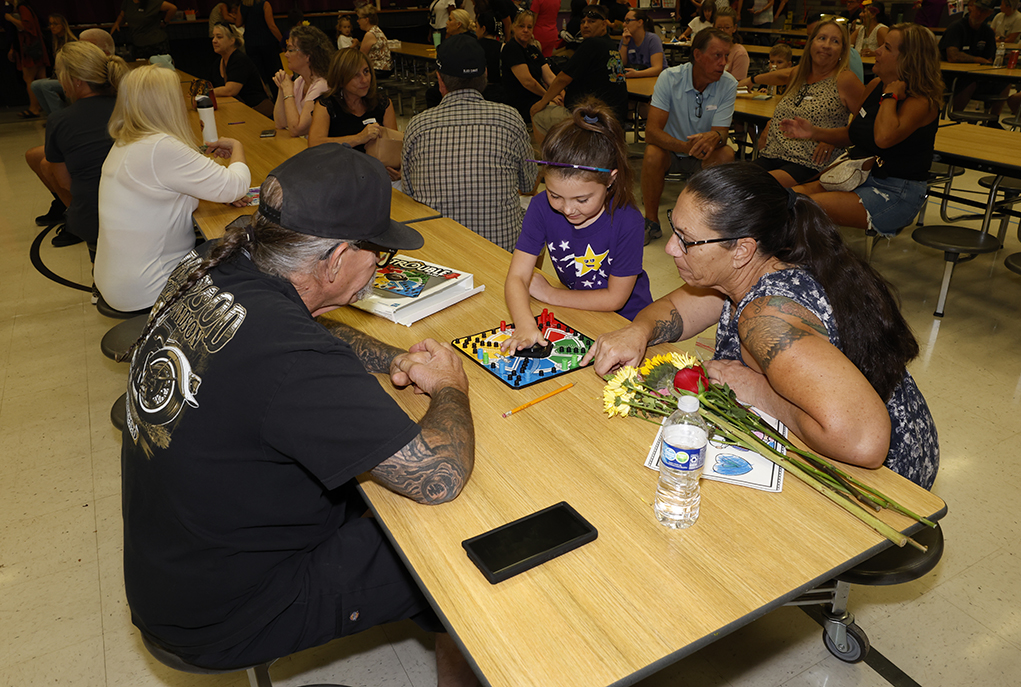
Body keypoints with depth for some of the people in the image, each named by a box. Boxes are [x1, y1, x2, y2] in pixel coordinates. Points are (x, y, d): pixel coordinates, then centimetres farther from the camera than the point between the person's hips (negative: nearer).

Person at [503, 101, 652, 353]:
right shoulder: (543, 207, -14)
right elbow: (517, 277, -17)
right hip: (576, 315, 5)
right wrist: (525, 324, -36)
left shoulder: (627, 222, -24)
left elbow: (614, 298, -15)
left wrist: (550, 294, -12)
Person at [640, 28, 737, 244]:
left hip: (703, 155, 2)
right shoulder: (670, 78, -18)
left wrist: (715, 137, -45)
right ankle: (651, 222, -14)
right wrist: (686, 147, -43)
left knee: (726, 155, -30)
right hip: (671, 149, -1)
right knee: (652, 153, -34)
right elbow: (652, 131, -26)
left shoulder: (728, 84, -12)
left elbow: (721, 132, -18)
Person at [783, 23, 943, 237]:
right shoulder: (876, 86, 8)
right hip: (861, 177, 8)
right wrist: (813, 132, 4)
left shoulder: (921, 102, -16)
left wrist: (891, 95, -19)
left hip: (896, 193, -8)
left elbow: (884, 137, -36)